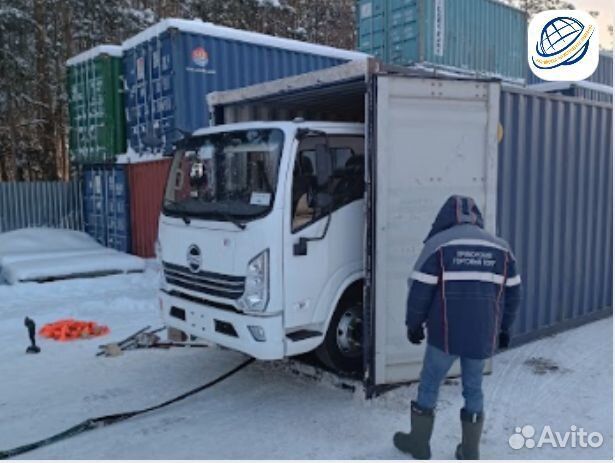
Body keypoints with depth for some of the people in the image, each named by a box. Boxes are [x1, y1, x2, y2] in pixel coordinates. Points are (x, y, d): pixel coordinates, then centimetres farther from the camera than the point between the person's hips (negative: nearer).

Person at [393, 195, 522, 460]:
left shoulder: (438, 243, -5)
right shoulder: (500, 247, 9)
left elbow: (420, 289, -8)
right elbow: (513, 293, 12)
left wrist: (414, 324, 4)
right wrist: (504, 328, 22)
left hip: (445, 333, -3)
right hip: (483, 335, 4)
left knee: (429, 384, 13)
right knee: (473, 388, 17)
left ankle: (419, 442, 26)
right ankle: (470, 452, 25)